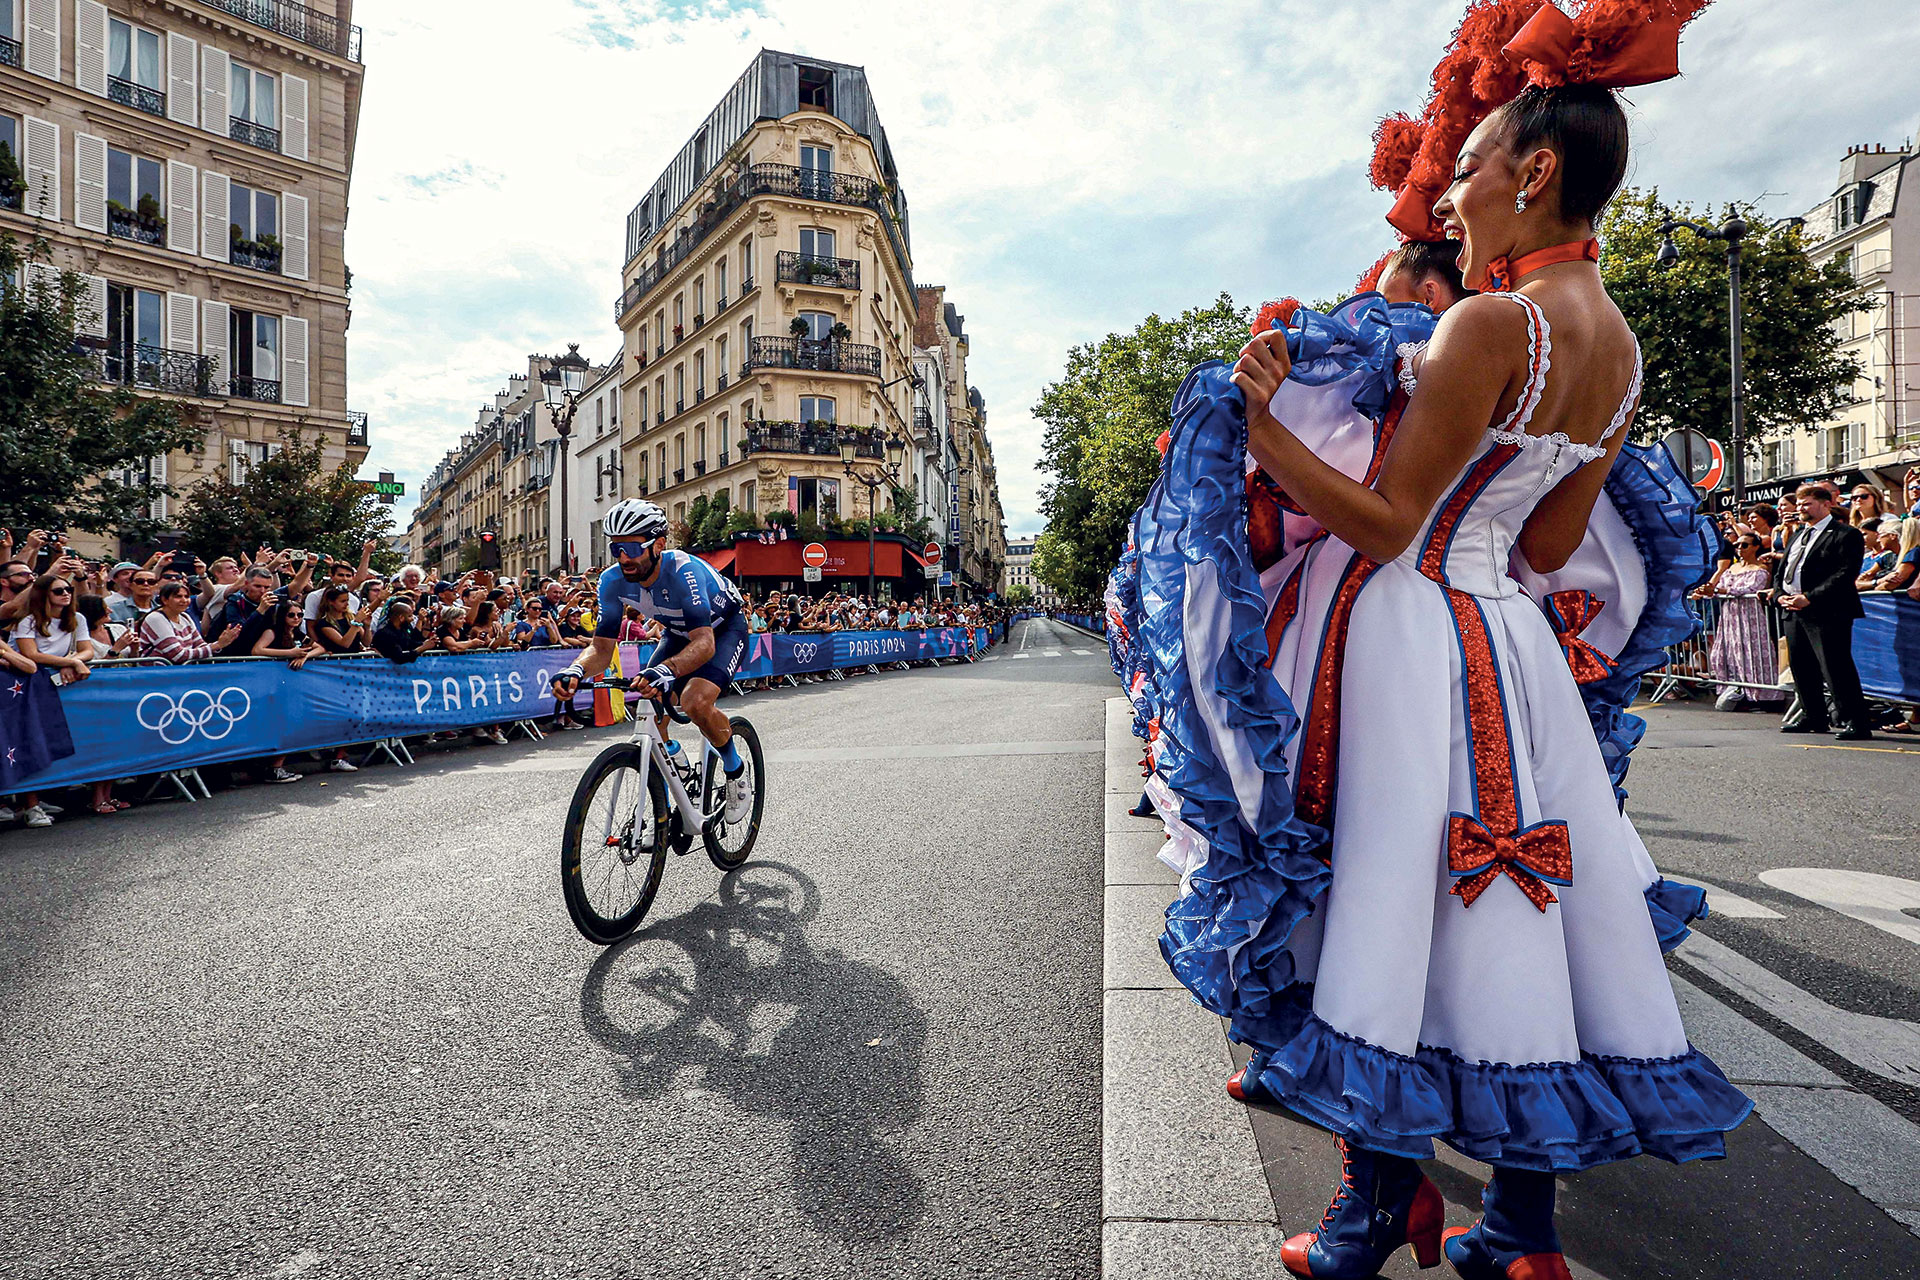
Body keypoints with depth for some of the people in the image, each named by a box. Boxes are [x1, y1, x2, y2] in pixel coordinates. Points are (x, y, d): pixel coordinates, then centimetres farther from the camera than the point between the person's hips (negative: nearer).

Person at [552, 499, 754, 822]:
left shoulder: (683, 571, -39)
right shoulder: (613, 581, -21)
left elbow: (704, 644, -47)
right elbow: (602, 648, -19)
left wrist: (666, 670, -67)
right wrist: (576, 671, -42)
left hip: (724, 629, -6)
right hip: (679, 633, 6)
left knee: (695, 703, -30)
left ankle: (737, 771, -2)